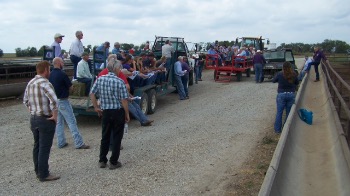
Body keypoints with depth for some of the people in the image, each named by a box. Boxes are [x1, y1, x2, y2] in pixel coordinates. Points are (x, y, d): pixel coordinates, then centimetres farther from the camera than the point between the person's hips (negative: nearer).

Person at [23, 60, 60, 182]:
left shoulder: (30, 83, 9)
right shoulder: (44, 83, -18)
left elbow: (25, 101, 19)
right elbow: (53, 100, -31)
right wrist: (55, 115, -19)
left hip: (33, 119, 9)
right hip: (46, 120, -9)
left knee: (37, 146, 17)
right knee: (44, 148, -1)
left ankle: (38, 171, 29)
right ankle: (43, 175, 7)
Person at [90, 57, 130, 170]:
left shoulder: (100, 79, -2)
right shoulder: (119, 82, -14)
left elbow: (92, 94, 1)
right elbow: (124, 100, -14)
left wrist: (96, 107, 11)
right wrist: (127, 114, -4)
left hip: (105, 112, 4)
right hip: (118, 112, -4)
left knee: (105, 136, 17)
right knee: (117, 137, 8)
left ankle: (102, 161, 24)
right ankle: (114, 162, 14)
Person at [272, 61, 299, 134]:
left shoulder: (280, 74, -12)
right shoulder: (294, 74, -7)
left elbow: (273, 81, 4)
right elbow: (297, 83, 9)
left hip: (281, 95, -2)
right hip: (291, 94, 2)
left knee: (279, 112, 7)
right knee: (289, 113, 12)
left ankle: (277, 129, 10)